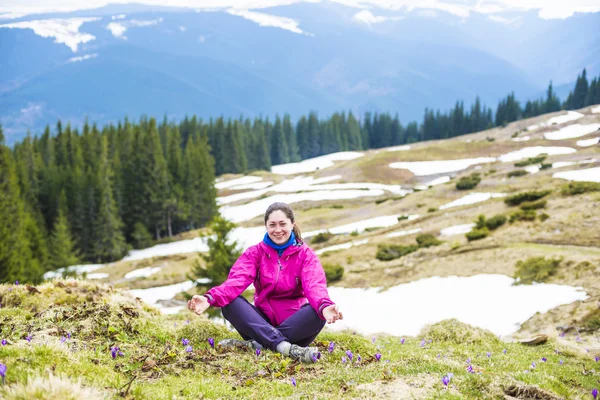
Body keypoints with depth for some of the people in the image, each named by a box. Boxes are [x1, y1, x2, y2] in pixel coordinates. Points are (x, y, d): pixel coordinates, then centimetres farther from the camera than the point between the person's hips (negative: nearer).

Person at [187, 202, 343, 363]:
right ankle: (285, 346, -41)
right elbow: (237, 280, -16)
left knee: (318, 312, -32)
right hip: (263, 323, 1)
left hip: (294, 323, -1)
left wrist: (324, 306, -45)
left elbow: (314, 285, -20)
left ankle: (258, 343, -35)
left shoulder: (305, 254, -1)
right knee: (230, 303, -25)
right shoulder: (255, 252, 3)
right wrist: (210, 298, -38)